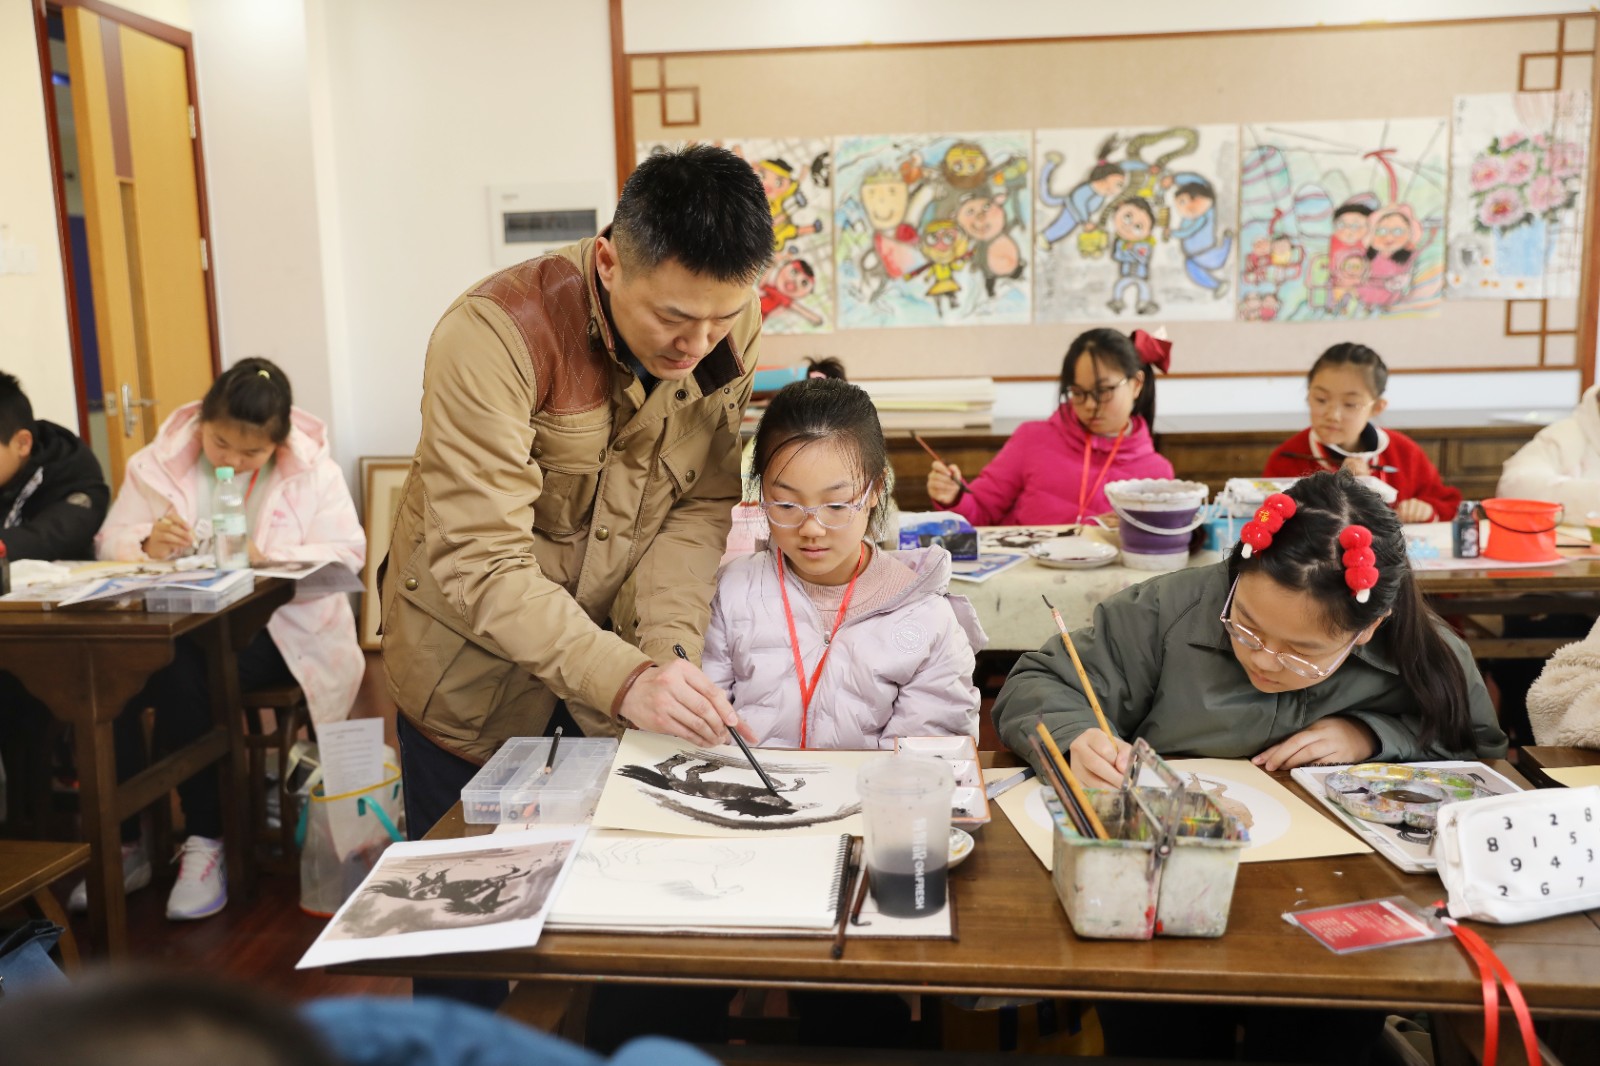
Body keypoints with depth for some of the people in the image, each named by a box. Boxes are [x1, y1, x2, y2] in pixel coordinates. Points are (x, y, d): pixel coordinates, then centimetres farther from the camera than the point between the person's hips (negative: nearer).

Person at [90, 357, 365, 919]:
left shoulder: (313, 468, 1)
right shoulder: (158, 461, 9)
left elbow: (347, 554, -9)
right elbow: (109, 542, 7)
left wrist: (264, 555, -23)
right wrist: (148, 546, -16)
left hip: (270, 623, -3)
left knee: (183, 677, -32)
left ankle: (206, 842, -13)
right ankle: (123, 842, -7)